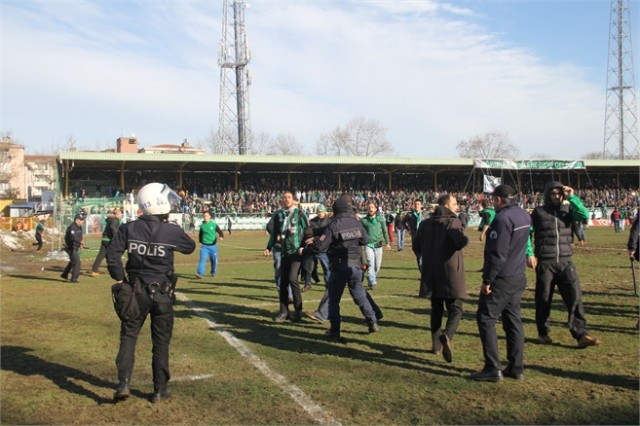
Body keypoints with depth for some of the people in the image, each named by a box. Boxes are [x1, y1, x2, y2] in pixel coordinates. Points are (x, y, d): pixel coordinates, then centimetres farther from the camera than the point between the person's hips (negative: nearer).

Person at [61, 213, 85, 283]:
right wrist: (80, 241, -57)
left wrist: (80, 244, 9)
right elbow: (73, 237, -41)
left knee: (73, 261, 25)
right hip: (71, 247, -11)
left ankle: (64, 274, 42)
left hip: (75, 247, 11)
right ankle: (74, 279, -6)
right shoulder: (72, 227, -23)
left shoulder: (79, 227, 8)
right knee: (77, 262, -12)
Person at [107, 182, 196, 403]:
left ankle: (123, 384, 5)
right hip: (162, 293, -1)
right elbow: (191, 247, 6)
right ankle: (160, 390, 18)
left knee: (128, 337, 14)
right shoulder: (172, 231, -11)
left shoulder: (129, 228, -7)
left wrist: (119, 278, 2)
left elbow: (112, 254, -10)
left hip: (137, 290, 1)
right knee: (161, 342, 10)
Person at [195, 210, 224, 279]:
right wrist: (200, 241, 16)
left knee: (214, 260, 10)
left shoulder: (214, 224, -3)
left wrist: (221, 236, -30)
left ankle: (213, 273, 32)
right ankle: (200, 274, -22)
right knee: (202, 259, -15)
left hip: (213, 246, -1)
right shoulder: (202, 225, 5)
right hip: (204, 246, 1)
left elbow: (220, 231, -9)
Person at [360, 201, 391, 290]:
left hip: (378, 245, 2)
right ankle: (372, 283, -11)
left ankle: (371, 278, 27)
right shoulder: (363, 220, 2)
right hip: (368, 245, -2)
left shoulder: (381, 219, 7)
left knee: (377, 265, 5)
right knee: (371, 264, -11)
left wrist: (387, 243, 9)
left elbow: (385, 231, 13)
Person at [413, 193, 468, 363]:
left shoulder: (426, 224, 6)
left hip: (431, 273, 5)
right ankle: (447, 336, -25)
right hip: (451, 273, -5)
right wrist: (463, 238, -6)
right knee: (455, 310, 1)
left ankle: (436, 344, 22)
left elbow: (416, 246, 9)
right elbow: (462, 242, -27)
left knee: (436, 309, 19)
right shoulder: (453, 222, -12)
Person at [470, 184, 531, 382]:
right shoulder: (525, 216, 9)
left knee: (485, 319, -1)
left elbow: (497, 253, -22)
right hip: (518, 277, 9)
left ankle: (493, 368, -1)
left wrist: (487, 280, -18)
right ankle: (516, 367, 17)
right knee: (513, 320, 13)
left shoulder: (503, 218, -19)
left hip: (501, 279, -9)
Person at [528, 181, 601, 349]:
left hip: (565, 262, 2)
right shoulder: (539, 212, 1)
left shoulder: (568, 209, 7)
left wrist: (572, 197, -12)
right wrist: (529, 254, -6)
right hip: (545, 263, -2)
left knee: (575, 297, -6)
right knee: (544, 299, 6)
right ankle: (543, 333, 21)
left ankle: (581, 335, -4)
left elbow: (585, 216, -11)